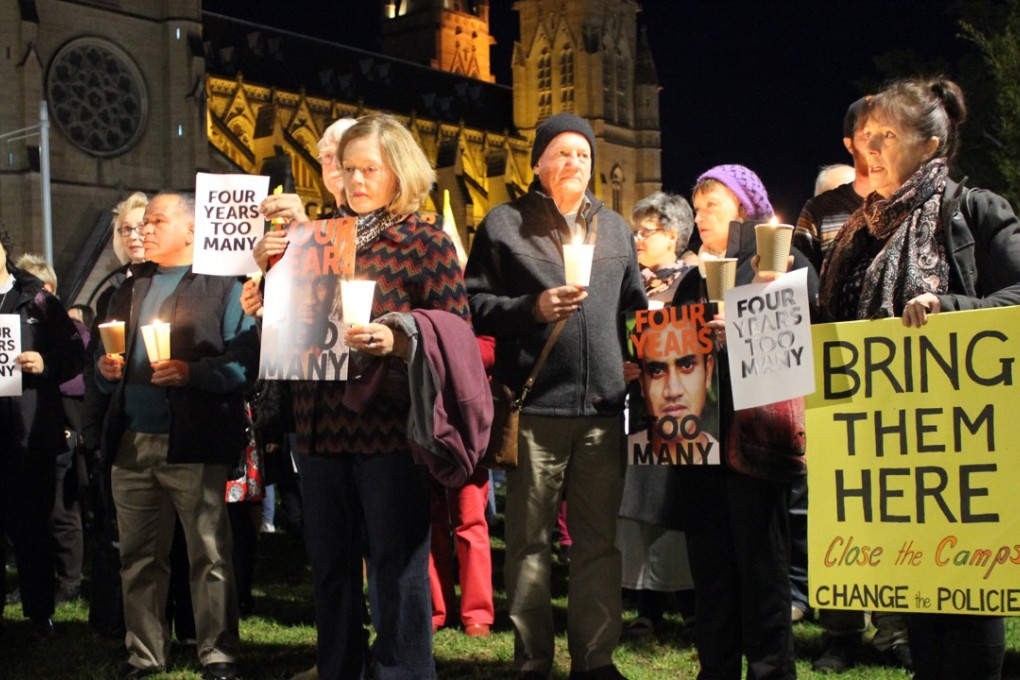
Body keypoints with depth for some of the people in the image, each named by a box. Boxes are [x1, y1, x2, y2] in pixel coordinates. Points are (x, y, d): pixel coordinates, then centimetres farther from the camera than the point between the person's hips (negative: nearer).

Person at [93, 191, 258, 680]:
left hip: (193, 444, -6)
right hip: (131, 443, 6)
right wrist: (105, 370, 2)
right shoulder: (129, 291, 21)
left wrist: (192, 372, -22)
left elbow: (245, 361, -9)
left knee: (209, 554, 1)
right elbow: (108, 358, 25)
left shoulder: (222, 286, 1)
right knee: (138, 557, 10)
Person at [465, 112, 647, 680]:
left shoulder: (615, 228, 18)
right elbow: (473, 304, 0)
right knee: (531, 542, 2)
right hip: (536, 405, -4)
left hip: (604, 405, 4)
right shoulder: (505, 224, 4)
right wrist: (533, 308, -13)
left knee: (600, 540, 7)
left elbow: (637, 306, 23)